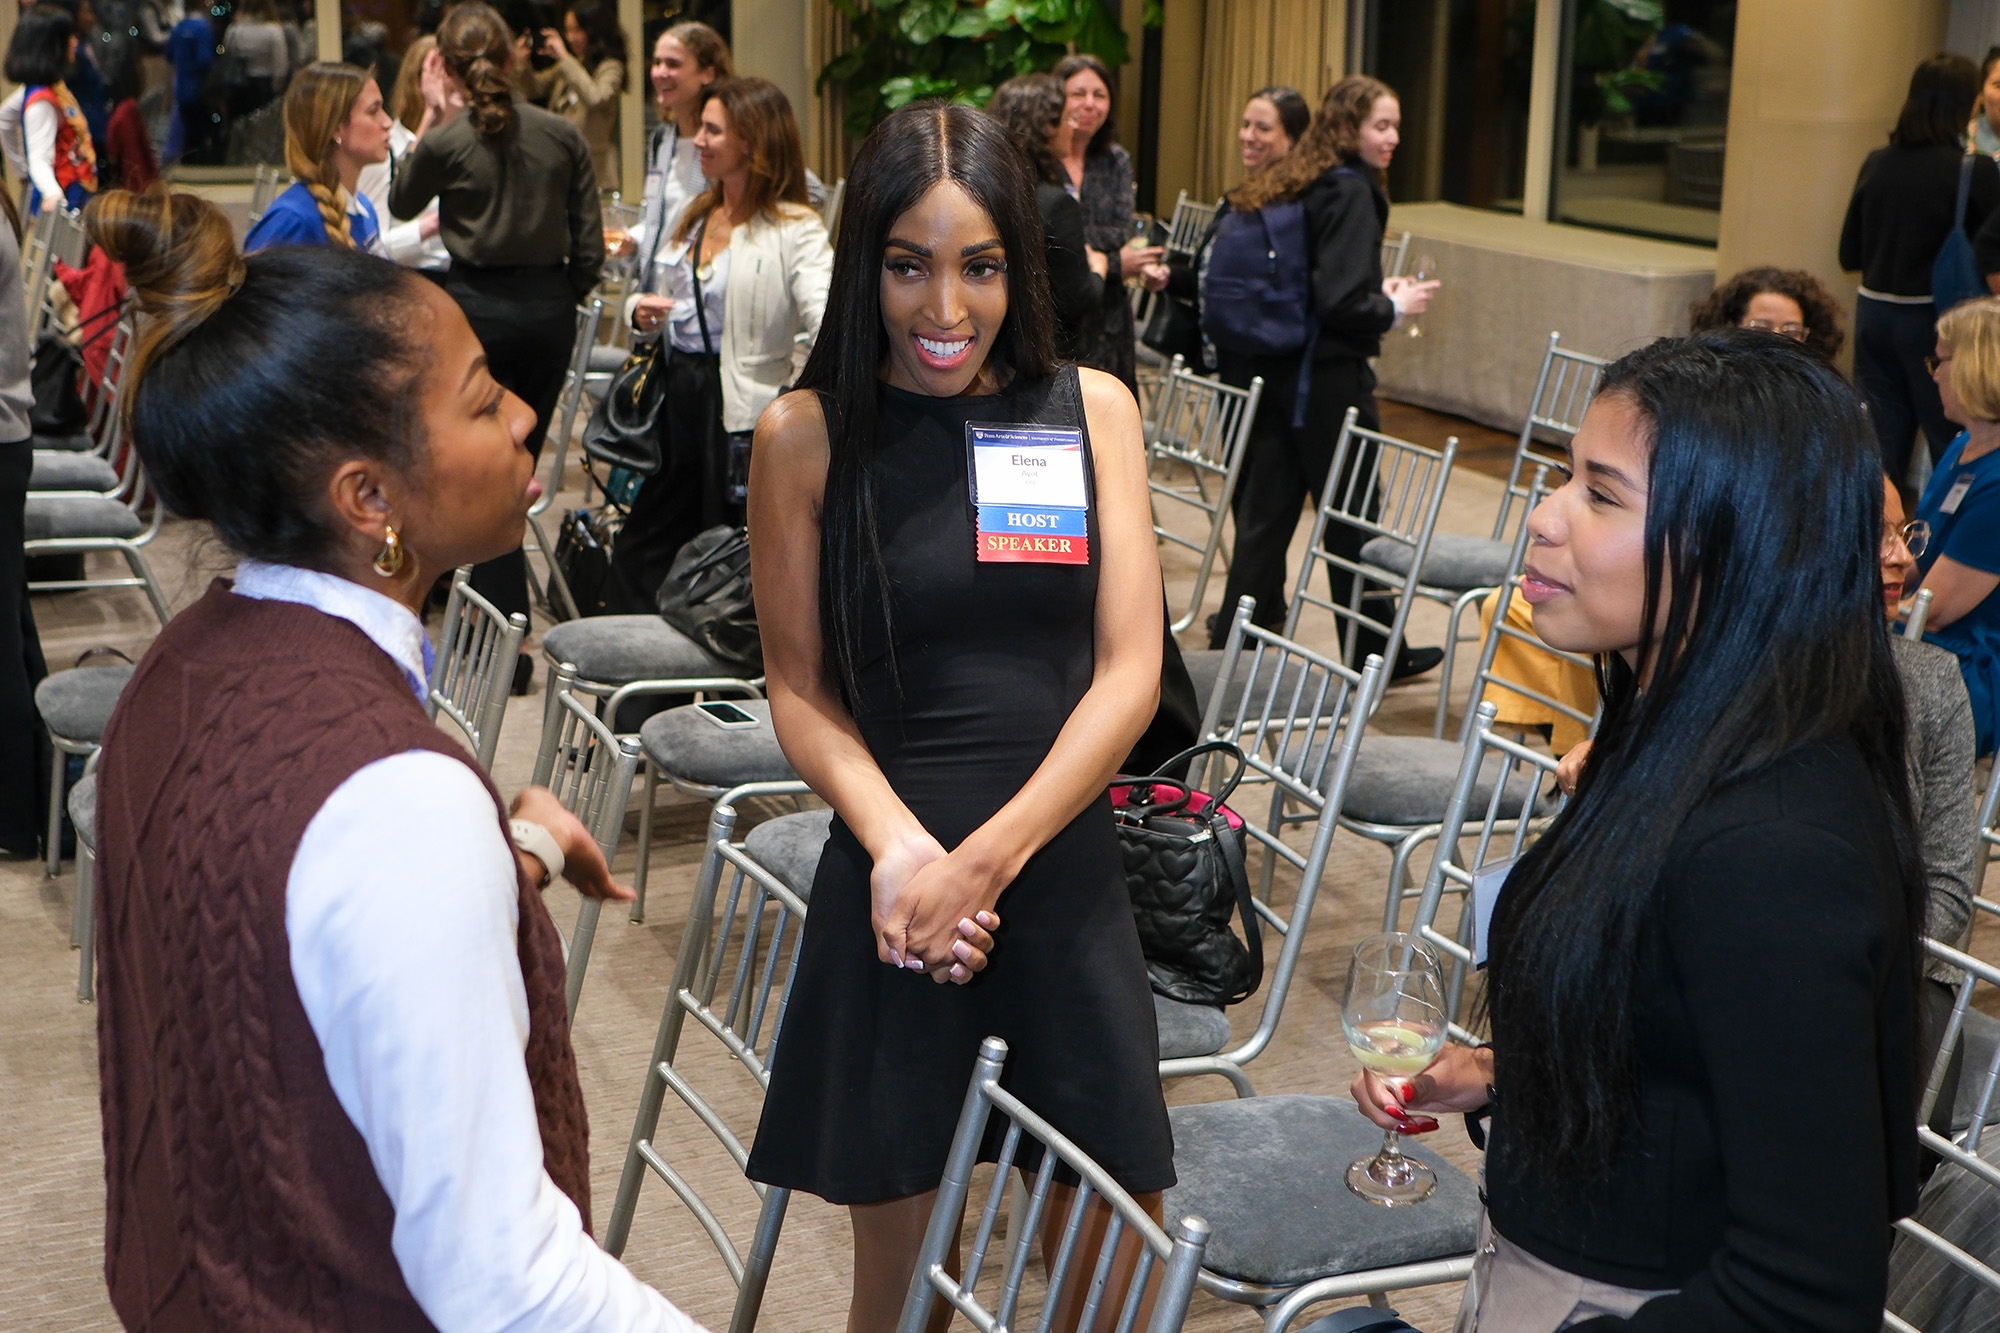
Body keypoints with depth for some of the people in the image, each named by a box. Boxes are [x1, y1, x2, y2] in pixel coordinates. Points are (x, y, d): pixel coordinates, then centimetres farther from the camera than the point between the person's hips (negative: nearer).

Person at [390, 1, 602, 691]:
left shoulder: (446, 141, -10)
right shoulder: (562, 134, -2)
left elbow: (401, 203, 12)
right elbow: (589, 246, 2)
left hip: (479, 307, -3)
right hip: (549, 309, 3)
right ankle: (500, 614, 23)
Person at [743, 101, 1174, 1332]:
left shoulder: (1093, 408, 3)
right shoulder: (806, 436, -2)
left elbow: (1132, 669, -1)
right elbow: (801, 687, 0)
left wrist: (986, 859, -11)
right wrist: (898, 846, -17)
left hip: (1065, 873, 2)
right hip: (893, 888, -1)